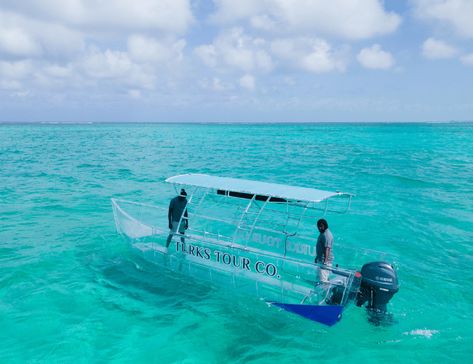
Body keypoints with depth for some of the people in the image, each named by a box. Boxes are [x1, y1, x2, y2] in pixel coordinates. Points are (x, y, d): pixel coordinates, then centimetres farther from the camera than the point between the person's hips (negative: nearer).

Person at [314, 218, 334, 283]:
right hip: (321, 259, 11)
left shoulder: (326, 235, -19)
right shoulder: (322, 233, 14)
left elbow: (327, 249, -27)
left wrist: (325, 261, -32)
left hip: (325, 260, -11)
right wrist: (317, 257, 28)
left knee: (323, 279, -14)